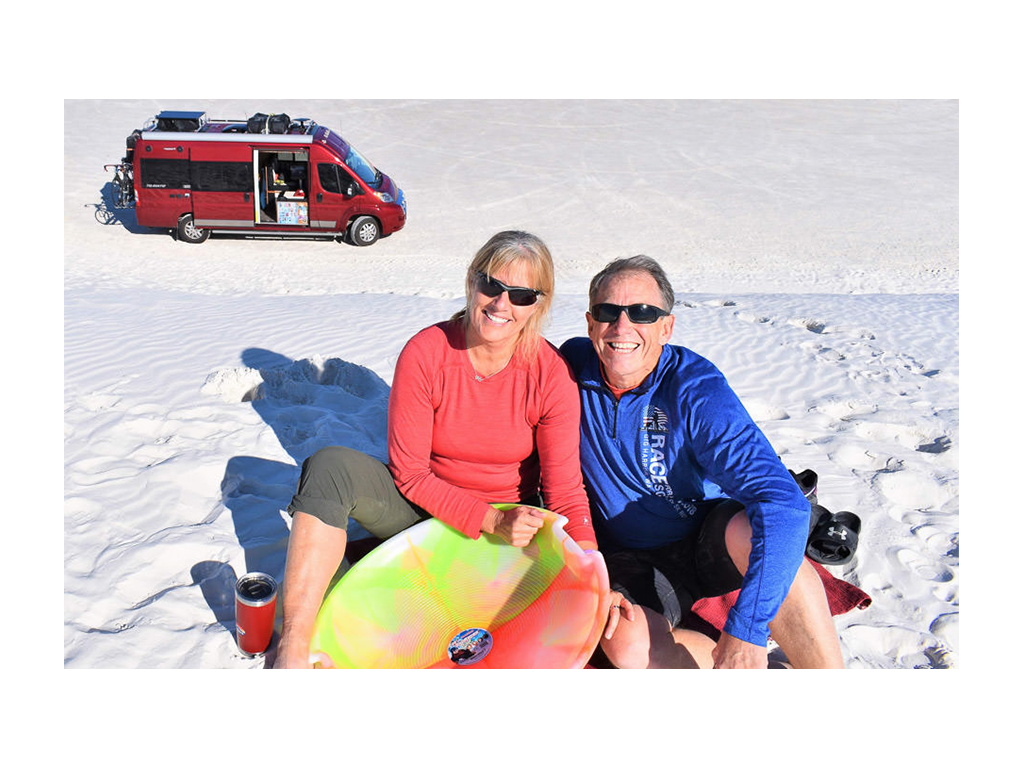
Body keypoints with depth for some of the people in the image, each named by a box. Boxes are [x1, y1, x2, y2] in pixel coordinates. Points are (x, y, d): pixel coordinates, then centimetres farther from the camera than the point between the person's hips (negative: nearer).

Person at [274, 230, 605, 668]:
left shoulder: (552, 375, -14)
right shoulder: (424, 354, -16)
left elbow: (565, 489, -12)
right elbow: (410, 472, -15)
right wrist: (491, 519, -26)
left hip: (510, 524, 1)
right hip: (425, 511, 0)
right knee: (331, 468, -25)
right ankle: (293, 652, -27)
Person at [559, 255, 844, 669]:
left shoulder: (696, 389, -21)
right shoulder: (574, 366, -9)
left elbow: (785, 503, -32)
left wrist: (746, 629, -39)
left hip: (709, 542, -2)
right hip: (632, 561, 2)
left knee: (752, 529, -37)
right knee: (627, 643, -31)